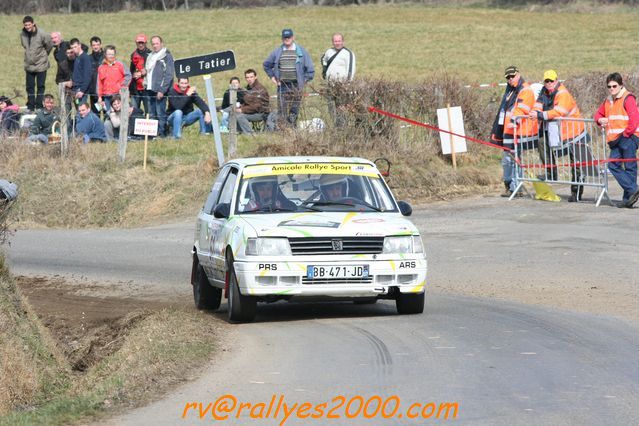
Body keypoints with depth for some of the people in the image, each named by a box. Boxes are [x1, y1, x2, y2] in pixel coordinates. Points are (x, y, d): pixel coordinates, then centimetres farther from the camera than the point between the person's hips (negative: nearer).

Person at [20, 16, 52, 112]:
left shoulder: (41, 34, -18)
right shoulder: (22, 35, -4)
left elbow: (49, 45, -3)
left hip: (41, 65, -4)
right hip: (29, 65, 4)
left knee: (40, 87, 3)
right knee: (30, 87, 9)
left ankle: (39, 107, 9)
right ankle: (30, 107, 17)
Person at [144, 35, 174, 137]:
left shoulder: (167, 56, -4)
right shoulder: (150, 56, 21)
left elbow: (168, 75, -10)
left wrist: (162, 90, -16)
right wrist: (146, 83, 13)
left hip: (160, 90, -8)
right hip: (150, 89, 8)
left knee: (160, 113, -10)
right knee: (152, 114, 8)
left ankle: (162, 133, -7)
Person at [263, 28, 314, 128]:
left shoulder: (301, 51, 5)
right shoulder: (277, 52, 9)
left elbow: (310, 69, 7)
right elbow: (266, 65, 22)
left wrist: (304, 80, 1)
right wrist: (272, 77, 12)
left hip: (296, 86, -1)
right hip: (282, 86, 1)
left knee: (294, 111, 1)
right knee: (282, 111, -6)